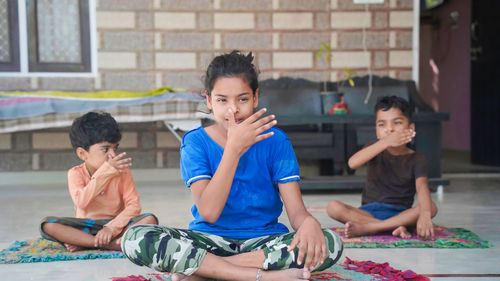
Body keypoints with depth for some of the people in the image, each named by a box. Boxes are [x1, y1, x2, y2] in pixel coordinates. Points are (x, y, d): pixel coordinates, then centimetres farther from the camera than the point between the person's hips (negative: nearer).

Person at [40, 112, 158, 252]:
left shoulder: (122, 172, -3)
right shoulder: (76, 173, -5)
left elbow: (134, 205, -10)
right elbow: (81, 202, -23)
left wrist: (111, 228, -25)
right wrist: (105, 172, -27)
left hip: (116, 224, 0)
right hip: (85, 227, 0)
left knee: (150, 219, -25)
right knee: (47, 224, -26)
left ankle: (84, 244, -28)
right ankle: (113, 244, -32)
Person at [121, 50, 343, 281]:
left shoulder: (274, 140, -2)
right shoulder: (196, 142, -5)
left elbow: (296, 210, -9)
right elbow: (209, 213, -18)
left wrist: (309, 222, -35)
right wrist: (234, 148, -25)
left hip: (263, 241, 1)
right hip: (210, 239, 0)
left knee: (330, 244, -28)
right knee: (135, 239, -26)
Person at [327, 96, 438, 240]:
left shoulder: (416, 159, -1)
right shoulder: (375, 149, 3)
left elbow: (422, 186, -21)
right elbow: (353, 163, -19)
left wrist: (424, 213, -42)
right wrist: (386, 142, -27)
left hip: (401, 214, 0)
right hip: (368, 212, 1)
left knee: (432, 207, -29)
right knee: (333, 207, -23)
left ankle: (366, 227, -32)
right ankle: (393, 228, -32)